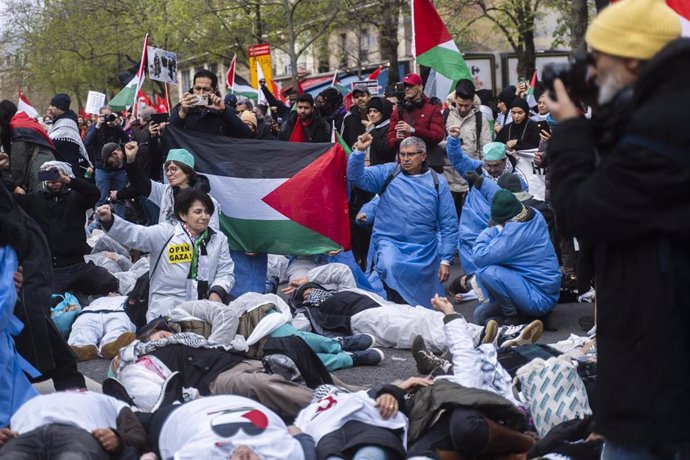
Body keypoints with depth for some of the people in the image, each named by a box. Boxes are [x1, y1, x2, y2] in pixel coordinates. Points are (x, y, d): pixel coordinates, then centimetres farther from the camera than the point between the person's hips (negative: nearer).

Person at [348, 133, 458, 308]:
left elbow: (448, 225, 4)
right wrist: (359, 151, -20)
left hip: (424, 250, 1)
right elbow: (357, 177, -6)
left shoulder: (437, 183, 4)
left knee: (424, 303, 5)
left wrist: (445, 260, -1)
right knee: (389, 266, -33)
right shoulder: (387, 173, 5)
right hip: (389, 242, -1)